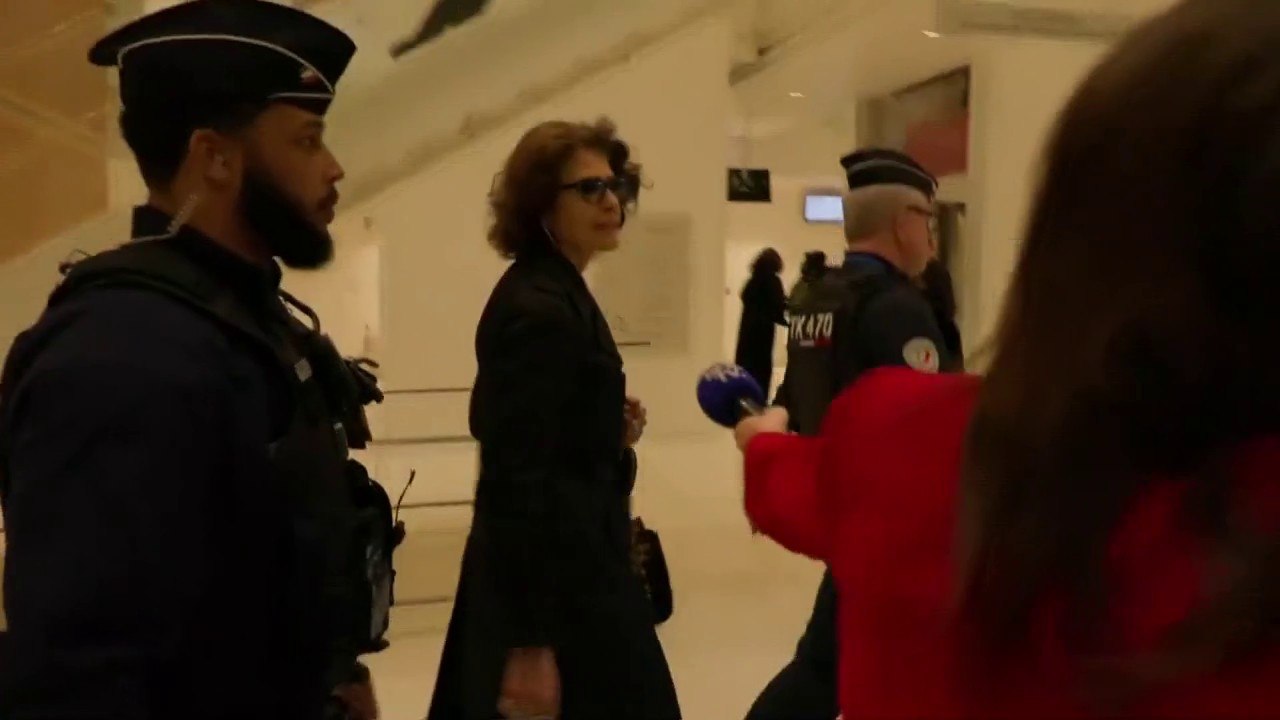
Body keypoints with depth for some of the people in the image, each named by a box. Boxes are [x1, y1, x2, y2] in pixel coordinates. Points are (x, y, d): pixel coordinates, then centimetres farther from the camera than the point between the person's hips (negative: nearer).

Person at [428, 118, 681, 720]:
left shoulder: (554, 293, 11)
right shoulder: (540, 310, -20)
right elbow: (515, 476, -24)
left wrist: (608, 431, 1)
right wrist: (531, 639, -24)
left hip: (563, 566, 10)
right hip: (555, 583, -10)